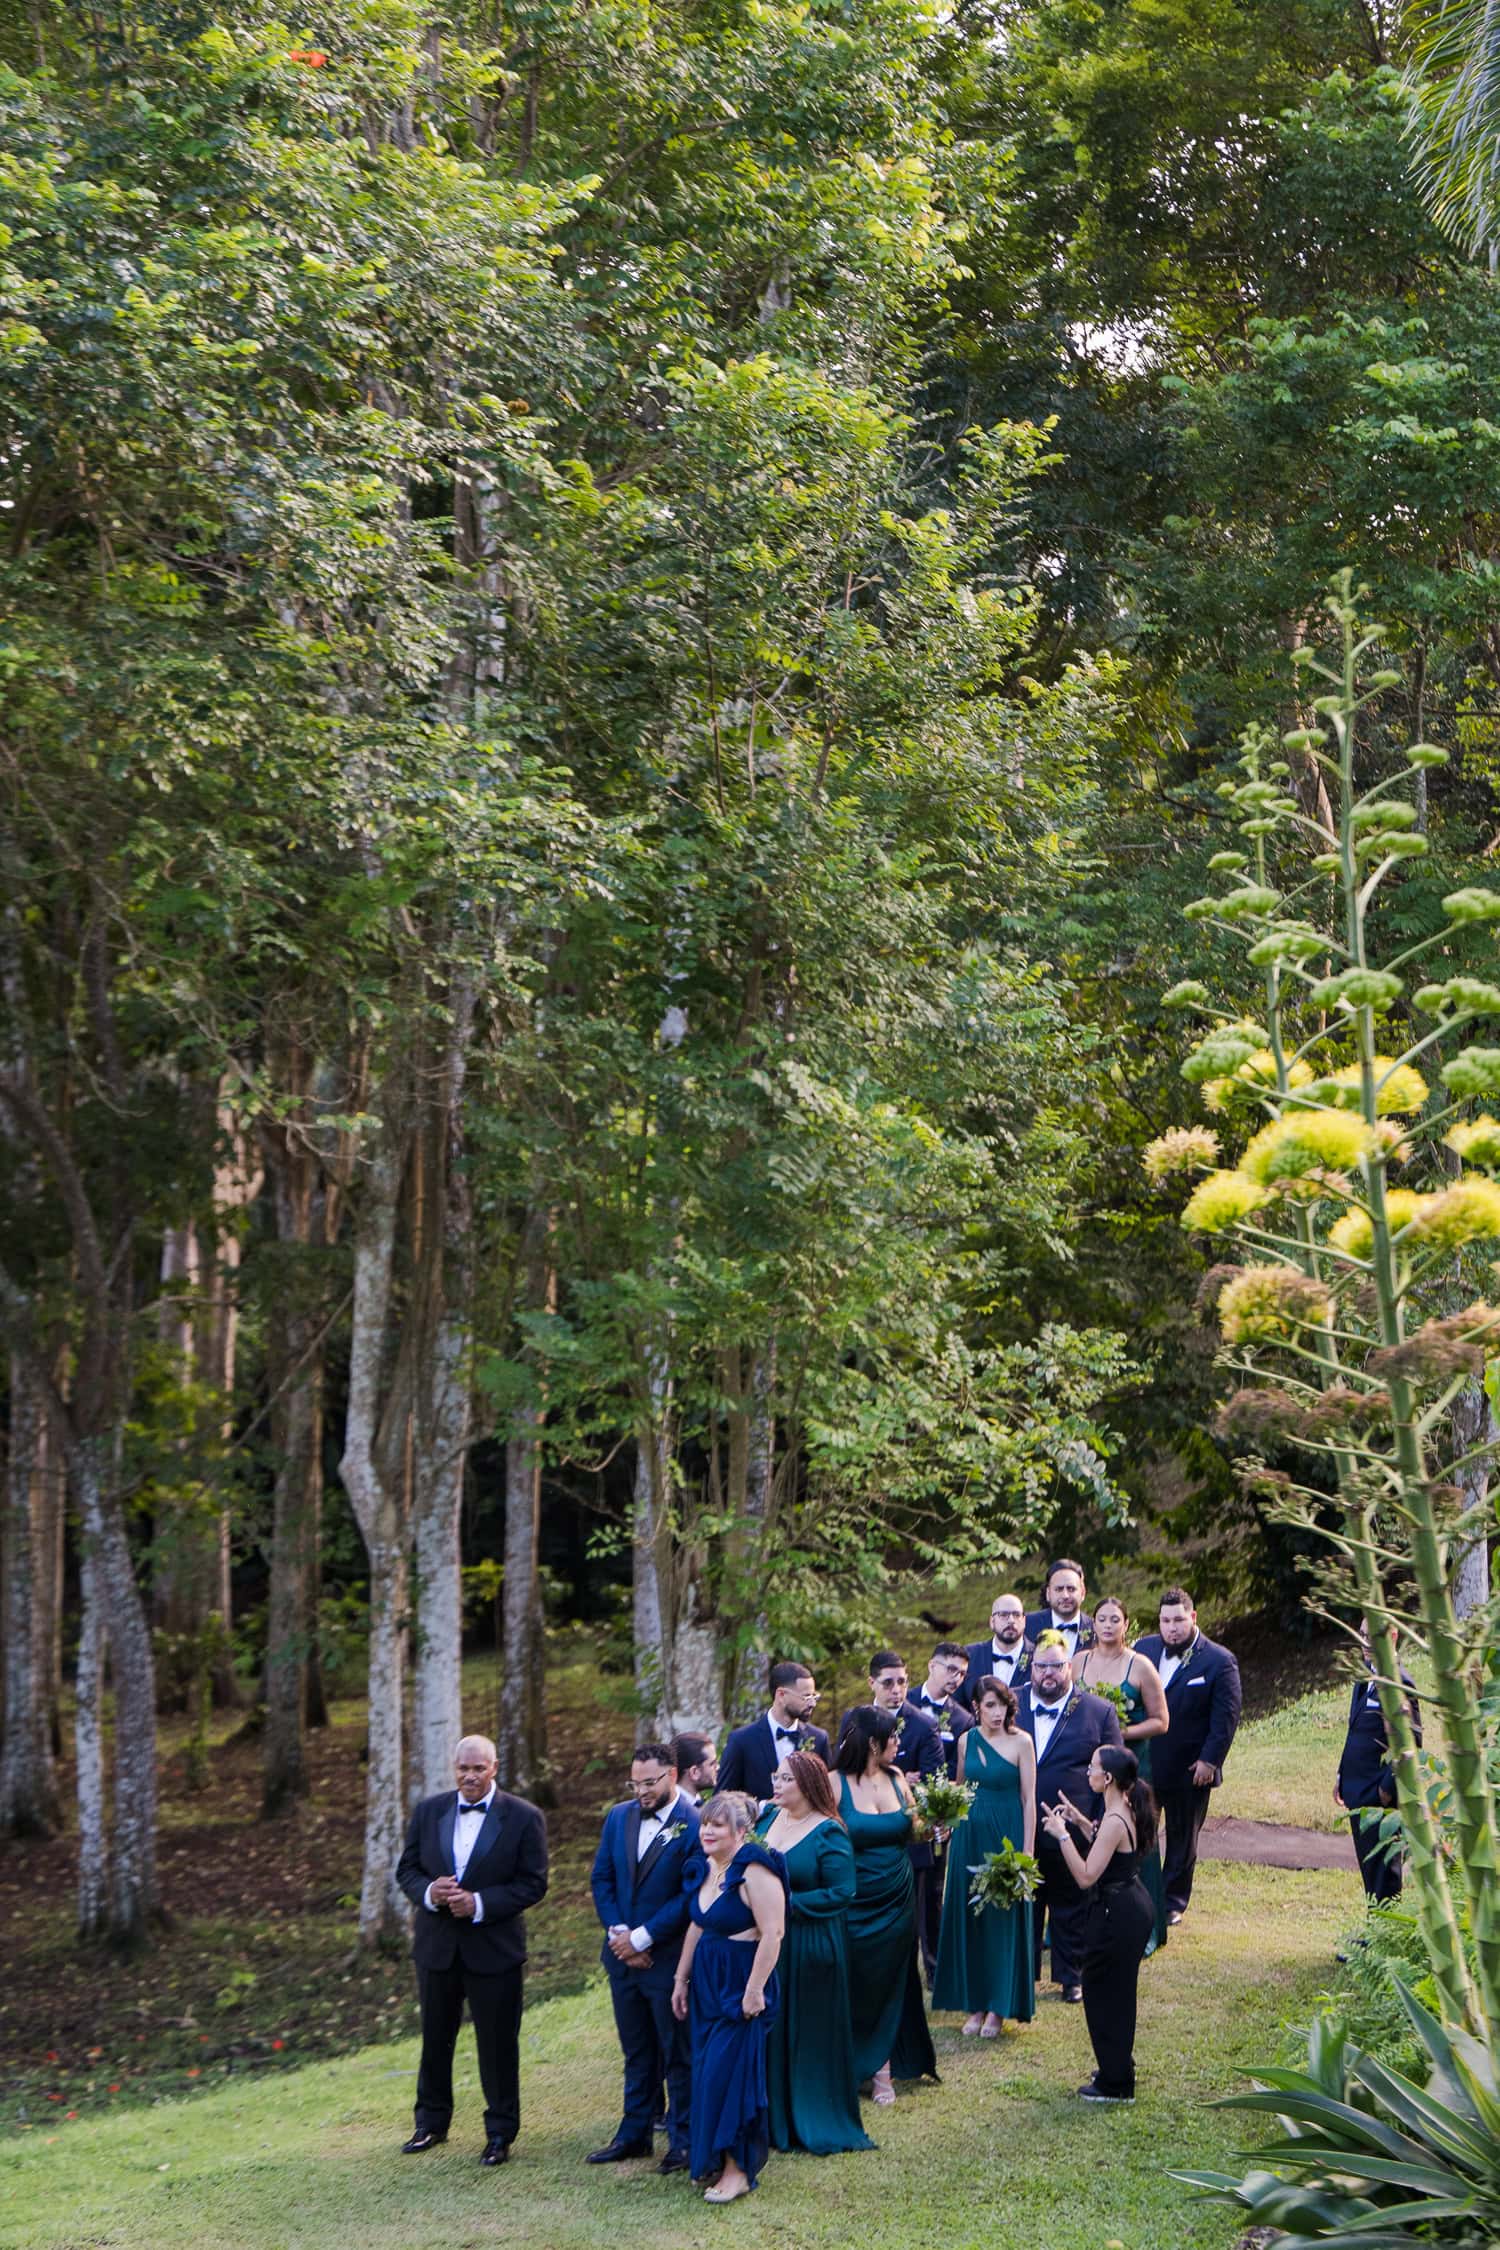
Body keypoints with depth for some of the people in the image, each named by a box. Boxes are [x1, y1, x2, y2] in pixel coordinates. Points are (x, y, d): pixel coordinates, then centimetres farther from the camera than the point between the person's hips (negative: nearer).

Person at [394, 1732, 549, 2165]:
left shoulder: (523, 1818, -7)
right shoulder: (428, 1811, 3)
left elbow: (533, 1884, -8)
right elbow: (407, 1869, 7)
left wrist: (480, 1903, -19)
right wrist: (428, 1893, -15)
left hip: (494, 1948, -3)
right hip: (436, 1946, 3)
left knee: (498, 2044, 4)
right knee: (435, 2040, 15)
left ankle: (500, 2133, 16)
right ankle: (431, 2122, 31)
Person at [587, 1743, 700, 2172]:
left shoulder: (694, 1824, -14)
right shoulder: (618, 1817, 5)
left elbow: (690, 1895, -16)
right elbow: (601, 1880, 7)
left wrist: (642, 1938, -15)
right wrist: (617, 1932, -6)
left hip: (669, 1956, -5)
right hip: (623, 1955, 6)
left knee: (677, 2053, 5)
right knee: (636, 2052, 16)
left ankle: (683, 2140, 15)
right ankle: (634, 2133, 25)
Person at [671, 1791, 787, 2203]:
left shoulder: (755, 1870, -18)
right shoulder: (705, 1868, 8)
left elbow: (772, 1933, -21)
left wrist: (754, 1990, -22)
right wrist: (681, 1979, 18)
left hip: (742, 1982, -8)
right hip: (707, 1980, 8)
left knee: (730, 2073, -6)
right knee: (705, 2072, 11)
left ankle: (737, 2169, 3)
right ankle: (714, 2160, 22)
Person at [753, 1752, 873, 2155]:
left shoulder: (829, 1833, -13)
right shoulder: (768, 1818, 6)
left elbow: (842, 1893, -16)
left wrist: (788, 1903, -19)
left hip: (811, 1946, -6)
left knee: (813, 2033, 3)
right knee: (772, 2033, 11)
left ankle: (820, 2125, 16)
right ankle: (778, 2122, 23)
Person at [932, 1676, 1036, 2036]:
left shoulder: (1021, 1742, -7)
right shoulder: (967, 1740, 6)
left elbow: (1029, 1798, -8)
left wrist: (1027, 1851, -12)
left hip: (1006, 1835, -4)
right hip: (970, 1834, 4)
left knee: (1004, 1919, 1)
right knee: (969, 1919, 7)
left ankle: (999, 2007, 10)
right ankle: (976, 2004, 17)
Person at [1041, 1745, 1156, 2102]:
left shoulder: (1114, 1821, -25)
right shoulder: (1124, 1809, 5)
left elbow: (1086, 1876, -26)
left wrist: (1061, 1834, -25)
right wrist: (1081, 1822, 12)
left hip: (1117, 1914, -10)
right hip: (1131, 1905, 10)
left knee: (1104, 1991, 3)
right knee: (1115, 1990, 23)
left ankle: (1115, 2083, 14)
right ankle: (1117, 2066, 37)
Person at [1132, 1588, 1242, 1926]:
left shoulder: (1219, 1662, -10)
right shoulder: (1144, 1649, 3)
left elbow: (1226, 1717, -11)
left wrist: (1210, 1760, -16)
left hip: (1190, 1770, -3)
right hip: (1142, 1763, 3)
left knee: (1182, 1838, 11)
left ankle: (1174, 1902, 24)